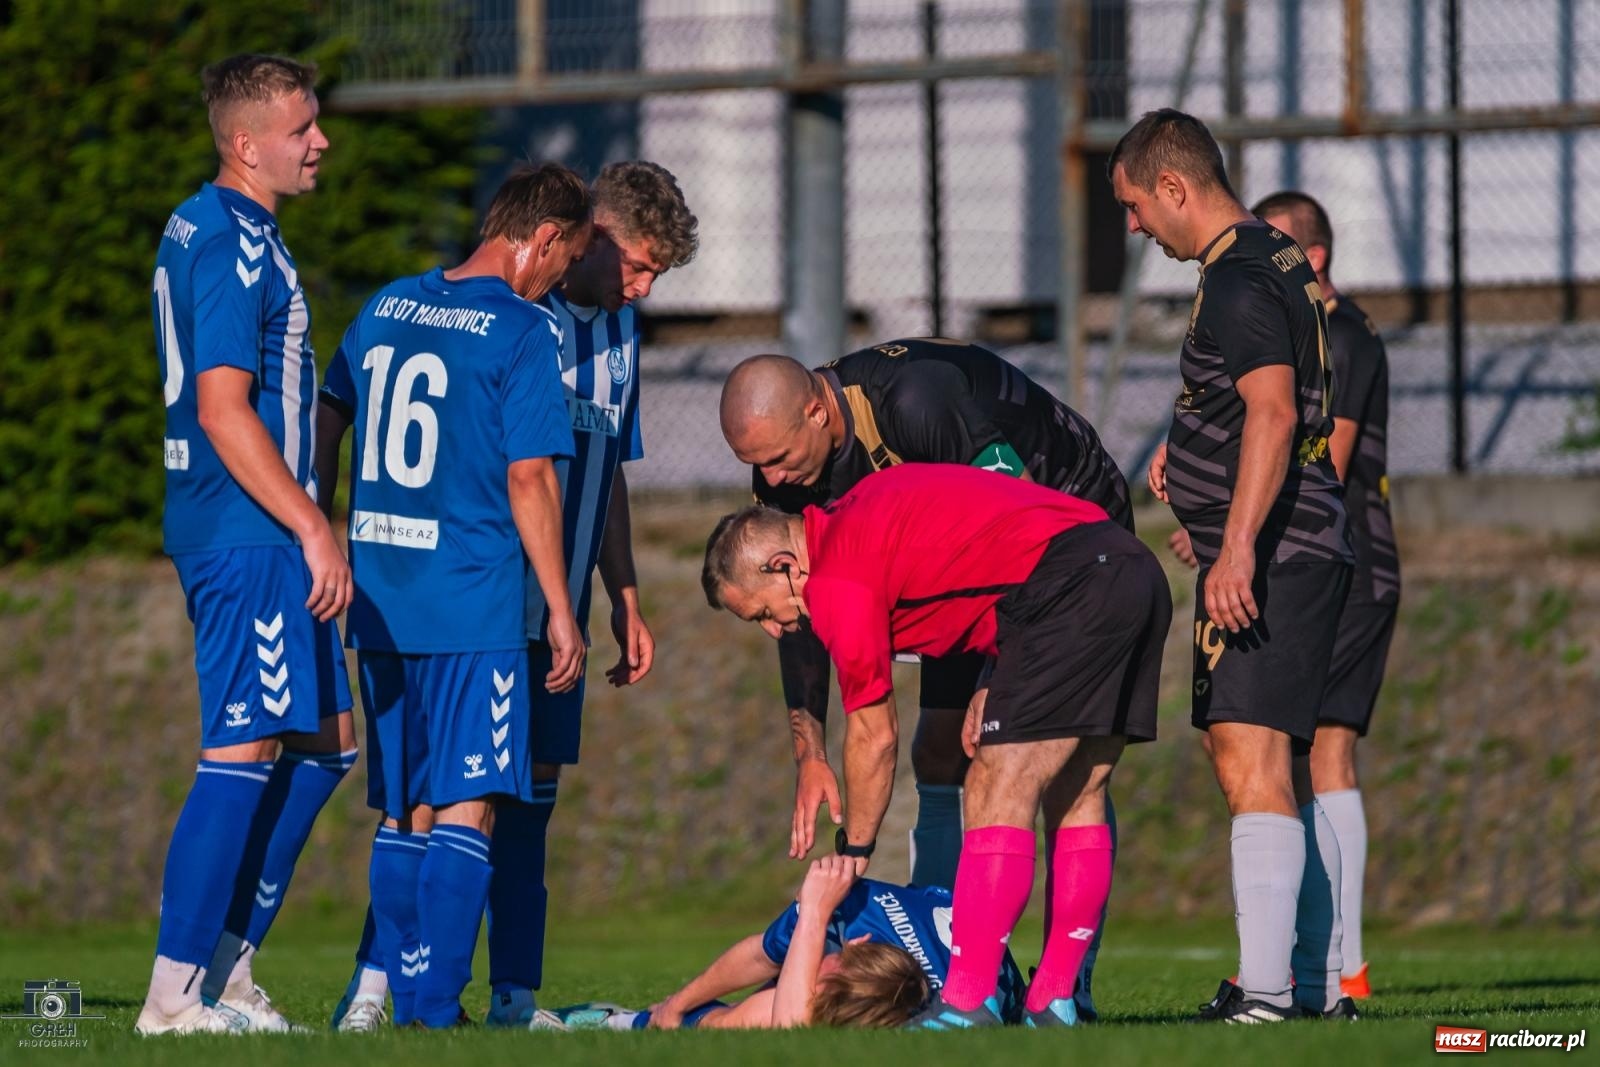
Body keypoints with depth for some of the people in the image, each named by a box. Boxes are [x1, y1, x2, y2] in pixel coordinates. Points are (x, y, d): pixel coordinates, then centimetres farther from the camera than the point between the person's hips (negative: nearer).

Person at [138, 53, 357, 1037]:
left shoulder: (198, 228, 17)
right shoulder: (236, 242, -15)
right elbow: (224, 409, -21)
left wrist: (308, 525, 25)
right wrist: (313, 528, -20)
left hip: (251, 536, 10)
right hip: (249, 533, -10)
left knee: (325, 745, 13)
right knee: (248, 750, -9)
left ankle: (226, 967, 14)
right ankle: (176, 995, -8)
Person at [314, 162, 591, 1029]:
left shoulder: (385, 308, 12)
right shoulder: (523, 332, -8)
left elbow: (326, 420, 21)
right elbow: (529, 478, -11)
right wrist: (560, 611, -5)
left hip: (379, 601, 7)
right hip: (474, 605, -7)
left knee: (405, 813, 13)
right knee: (466, 811, -5)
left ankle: (401, 1001, 15)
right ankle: (434, 1008, -11)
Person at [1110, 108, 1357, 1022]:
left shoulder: (1240, 284, -15)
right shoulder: (1278, 263, 18)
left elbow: (1273, 412, -27)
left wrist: (1238, 547, -33)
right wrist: (1189, 450, 26)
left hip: (1270, 557, -11)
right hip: (1306, 551, 11)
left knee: (1250, 761, -17)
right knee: (1285, 769, 15)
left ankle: (1265, 989, -25)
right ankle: (1321, 982, 20)